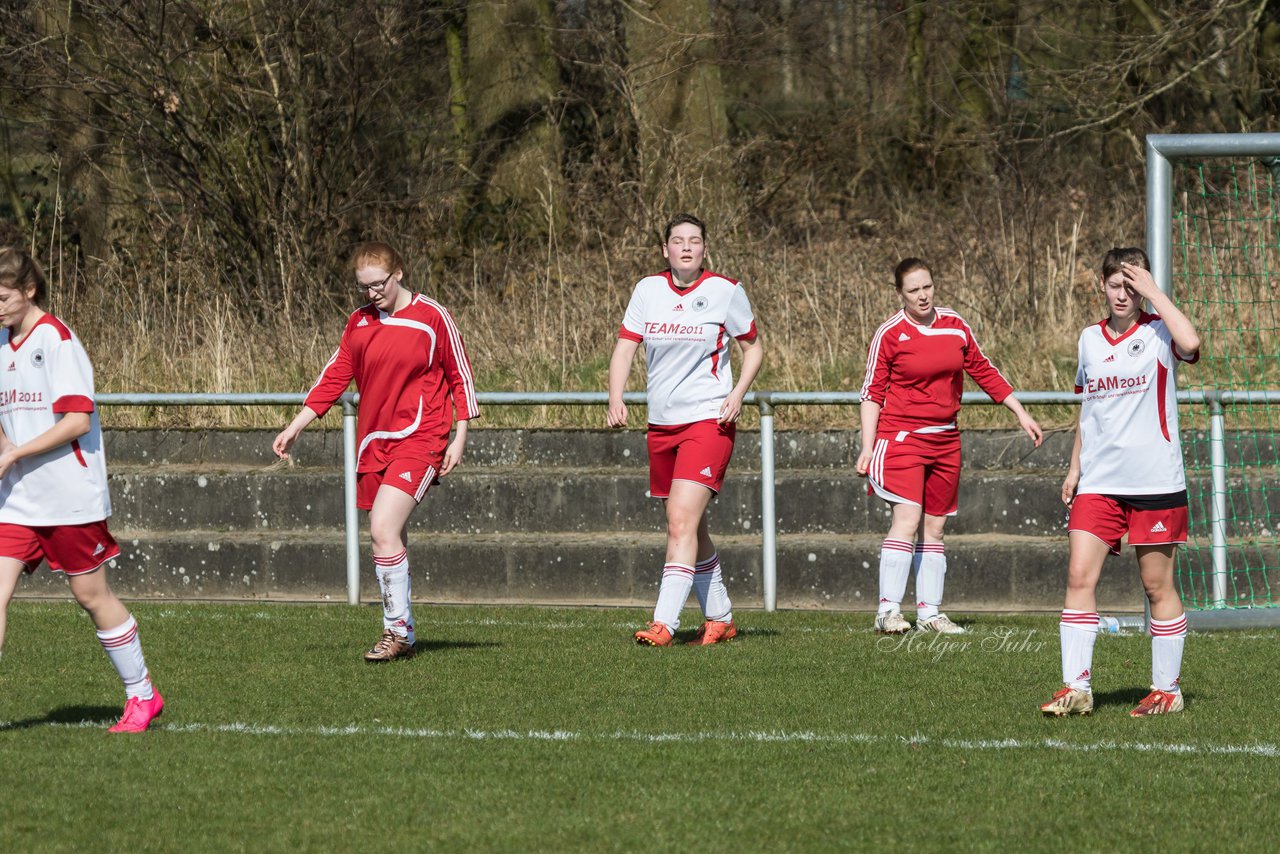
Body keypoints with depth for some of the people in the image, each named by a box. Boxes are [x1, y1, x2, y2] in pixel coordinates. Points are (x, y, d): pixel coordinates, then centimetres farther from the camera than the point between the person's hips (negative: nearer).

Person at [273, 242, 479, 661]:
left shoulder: (433, 318, -5)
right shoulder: (359, 322, 9)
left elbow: (460, 376, 1)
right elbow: (334, 378, 12)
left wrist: (459, 438, -2)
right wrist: (295, 427, 6)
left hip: (418, 439, -6)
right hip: (373, 444, 6)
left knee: (384, 529, -20)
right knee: (388, 542, 7)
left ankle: (397, 630, -12)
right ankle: (403, 637, 15)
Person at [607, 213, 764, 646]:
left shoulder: (725, 291, -4)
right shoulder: (648, 290, 5)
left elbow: (753, 347, 8)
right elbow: (625, 347, 4)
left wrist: (738, 393, -9)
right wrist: (616, 398, -13)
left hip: (709, 419, -5)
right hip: (661, 424, 5)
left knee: (682, 521, -17)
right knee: (690, 527, 11)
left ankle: (664, 624, -22)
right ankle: (720, 618, 26)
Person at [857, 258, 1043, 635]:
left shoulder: (955, 326, 7)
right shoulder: (889, 334, -6)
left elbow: (985, 372, 16)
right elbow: (873, 392, -3)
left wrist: (1020, 414, 15)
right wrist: (867, 447, -9)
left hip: (945, 440, 5)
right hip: (902, 436, -5)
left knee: (934, 528, 7)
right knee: (907, 520, -16)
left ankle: (929, 612, 12)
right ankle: (888, 610, -16)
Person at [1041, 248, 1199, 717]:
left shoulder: (1157, 332, -3)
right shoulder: (1090, 339, 12)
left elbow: (1190, 343, -28)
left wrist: (1153, 291, -19)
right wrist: (1075, 467, 19)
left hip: (1155, 480, -4)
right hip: (1099, 481, 4)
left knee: (1158, 585, 3)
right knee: (1079, 576, -8)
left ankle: (1167, 689, 14)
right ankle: (1076, 688, -7)